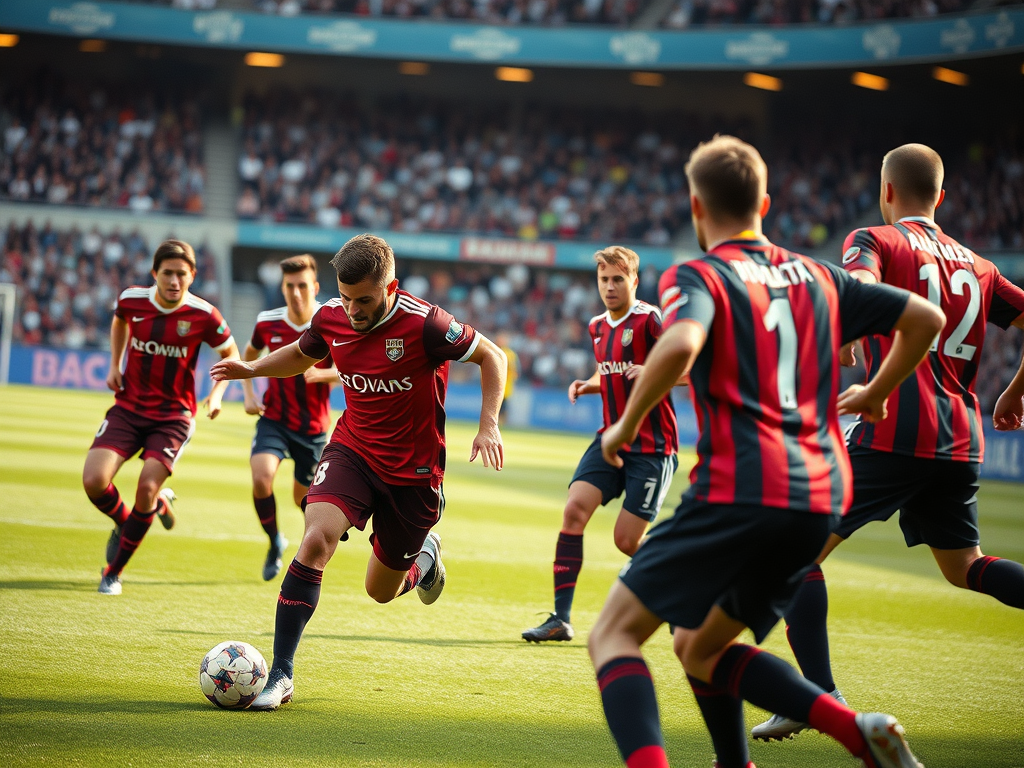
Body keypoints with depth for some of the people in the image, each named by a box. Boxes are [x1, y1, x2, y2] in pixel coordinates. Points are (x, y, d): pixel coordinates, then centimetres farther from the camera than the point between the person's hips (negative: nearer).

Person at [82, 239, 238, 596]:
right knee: (94, 481, -16)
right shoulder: (131, 299, -6)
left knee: (148, 486, -19)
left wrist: (217, 394, -10)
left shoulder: (203, 316, -13)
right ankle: (123, 523, 21)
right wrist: (114, 365, 10)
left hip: (173, 416, -2)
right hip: (128, 408, 2)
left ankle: (113, 572, 2)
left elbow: (230, 354, 4)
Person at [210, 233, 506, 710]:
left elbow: (491, 357, -9)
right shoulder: (330, 318, -8)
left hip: (414, 469, -2)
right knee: (316, 540, -25)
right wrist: (252, 369, -1)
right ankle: (280, 675, -19)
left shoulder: (423, 323, -22)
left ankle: (425, 556, 49)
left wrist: (488, 427, -19)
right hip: (352, 451, 2)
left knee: (381, 590, 11)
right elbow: (301, 354, 16)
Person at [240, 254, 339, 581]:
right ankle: (275, 544, 0)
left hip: (313, 427, -1)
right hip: (274, 419, 1)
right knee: (261, 478, -24)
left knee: (303, 498, 9)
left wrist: (321, 374, -28)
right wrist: (249, 395, 2)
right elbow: (248, 355, 15)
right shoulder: (267, 323, -6)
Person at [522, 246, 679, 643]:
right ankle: (561, 618, -11)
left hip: (652, 448, -6)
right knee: (574, 509, -13)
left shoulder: (649, 319, -13)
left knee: (626, 540, -6)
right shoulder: (597, 327, 11)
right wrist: (588, 384, 7)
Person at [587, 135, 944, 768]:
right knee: (700, 649, 21)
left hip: (740, 490, -7)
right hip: (822, 500, 7)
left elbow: (680, 346, -23)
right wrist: (876, 393, 34)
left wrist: (625, 426, -8)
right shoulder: (817, 277, 18)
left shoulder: (697, 277, -1)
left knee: (615, 636, 0)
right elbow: (926, 318, 20)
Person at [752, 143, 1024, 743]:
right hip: (961, 442, 7)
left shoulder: (875, 240, 0)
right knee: (966, 566, 23)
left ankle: (820, 696, -10)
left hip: (895, 435, -6)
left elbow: (860, 289, -22)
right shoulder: (975, 265, 17)